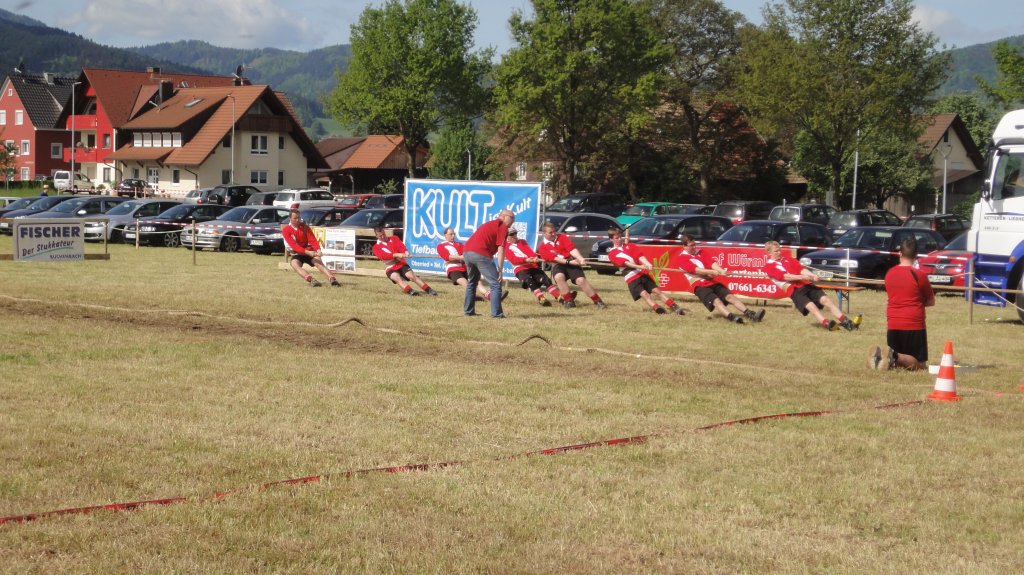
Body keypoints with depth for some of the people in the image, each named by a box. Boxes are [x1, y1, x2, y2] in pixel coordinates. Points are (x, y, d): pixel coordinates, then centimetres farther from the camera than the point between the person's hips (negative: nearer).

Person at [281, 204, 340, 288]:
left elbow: (312, 240, -9)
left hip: (309, 252, 2)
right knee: (295, 265, -33)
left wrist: (318, 250, -31)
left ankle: (332, 279, -42)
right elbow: (293, 245, -22)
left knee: (319, 263, -23)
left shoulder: (305, 227, 0)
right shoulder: (286, 230, -11)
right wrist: (307, 252, -35)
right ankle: (311, 280, -55)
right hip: (295, 254, -2)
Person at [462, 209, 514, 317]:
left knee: (472, 282, 26)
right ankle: (497, 314, -8)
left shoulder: (488, 224, 28)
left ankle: (468, 310, 32)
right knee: (496, 284, -3)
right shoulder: (503, 226, 3)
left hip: (466, 252, 8)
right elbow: (500, 249, -6)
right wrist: (500, 270, -7)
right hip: (481, 254, -8)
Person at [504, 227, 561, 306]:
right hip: (520, 269, -4)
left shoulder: (522, 242, 25)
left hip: (533, 266, 4)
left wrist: (535, 258, -18)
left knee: (546, 279, -15)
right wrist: (526, 260, -26)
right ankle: (542, 299, -43)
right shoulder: (506, 246, 8)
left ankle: (559, 297, -24)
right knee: (530, 282, -30)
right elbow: (513, 259, -8)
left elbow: (530, 251, 7)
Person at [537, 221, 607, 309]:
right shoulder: (542, 247, 0)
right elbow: (554, 258, -13)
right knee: (559, 277, -34)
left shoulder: (562, 237, 7)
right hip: (558, 265, -1)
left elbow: (572, 249, -6)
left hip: (571, 262, 1)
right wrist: (569, 262, -25)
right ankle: (569, 301, -22)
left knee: (581, 280, -19)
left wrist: (580, 259, -24)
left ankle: (598, 302, -11)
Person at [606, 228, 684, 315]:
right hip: (631, 277, -3)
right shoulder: (612, 254, 5)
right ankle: (657, 309, -30)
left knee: (656, 291, -5)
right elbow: (625, 263, -10)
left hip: (642, 273, 3)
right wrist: (639, 266, -25)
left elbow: (640, 256, 0)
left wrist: (648, 265, -20)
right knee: (644, 294, -19)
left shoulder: (630, 246, 17)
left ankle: (675, 308, -9)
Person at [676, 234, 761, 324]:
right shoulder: (682, 258, 3)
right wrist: (711, 272, -24)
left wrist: (721, 270, -18)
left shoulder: (699, 253, 21)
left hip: (712, 282, 6)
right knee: (716, 301, -28)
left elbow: (711, 262, 3)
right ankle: (731, 317, -52)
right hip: (700, 286, -6)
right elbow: (694, 269, -13)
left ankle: (751, 314, -26)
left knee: (730, 296, -14)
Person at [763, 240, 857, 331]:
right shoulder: (768, 266, 9)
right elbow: (784, 276, -7)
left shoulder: (788, 259, 27)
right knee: (810, 305, -28)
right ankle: (826, 324, -49)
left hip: (806, 284, 5)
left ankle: (845, 321, -27)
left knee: (826, 299, -15)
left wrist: (813, 276, -10)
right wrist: (801, 277, -20)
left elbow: (801, 269, 11)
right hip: (793, 290, -5)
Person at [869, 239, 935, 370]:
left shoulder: (889, 274, 6)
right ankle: (895, 357, -26)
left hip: (893, 326, 5)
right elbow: (931, 301, 3)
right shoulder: (919, 275, -9)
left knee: (896, 362, 17)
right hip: (914, 326, -5)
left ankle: (879, 356, -16)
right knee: (920, 365, 3)